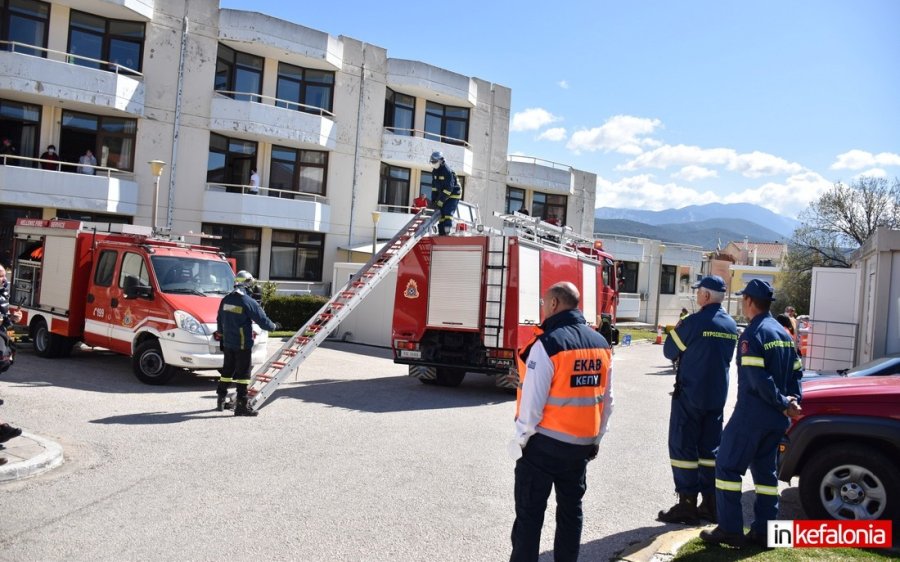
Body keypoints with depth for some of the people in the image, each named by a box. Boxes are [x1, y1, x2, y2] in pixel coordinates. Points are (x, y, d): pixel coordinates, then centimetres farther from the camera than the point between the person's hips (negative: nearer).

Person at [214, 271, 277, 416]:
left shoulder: (226, 300, 6)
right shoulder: (248, 302, -16)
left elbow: (220, 320, 16)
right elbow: (262, 320, -11)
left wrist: (220, 334, 31)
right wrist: (273, 326, 8)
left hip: (228, 343, 7)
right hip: (243, 344, -7)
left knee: (227, 370, 18)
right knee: (243, 373, -2)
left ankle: (221, 400, 27)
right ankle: (241, 406, -1)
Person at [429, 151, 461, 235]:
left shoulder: (448, 172, -22)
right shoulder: (435, 172, 4)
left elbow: (448, 189, -25)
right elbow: (434, 187, 10)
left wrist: (440, 202, -24)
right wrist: (434, 200, 2)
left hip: (453, 195, -8)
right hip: (442, 195, 8)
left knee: (448, 212, -21)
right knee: (441, 213, 4)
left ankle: (447, 230, -25)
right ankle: (441, 233, 7)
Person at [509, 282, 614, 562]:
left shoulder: (548, 343, -18)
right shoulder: (601, 344, 3)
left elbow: (533, 400, -18)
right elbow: (606, 400, 9)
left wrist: (521, 438, -6)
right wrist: (596, 438, 18)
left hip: (544, 443, -6)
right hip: (582, 444, 6)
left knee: (530, 512, 4)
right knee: (571, 509, 16)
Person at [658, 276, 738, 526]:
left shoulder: (695, 322, -17)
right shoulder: (731, 325, 6)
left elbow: (669, 351, -7)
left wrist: (679, 326, 8)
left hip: (690, 394, -7)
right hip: (717, 396, 7)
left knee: (683, 446, 1)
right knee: (710, 447, 14)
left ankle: (687, 505, 2)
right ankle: (711, 503, 18)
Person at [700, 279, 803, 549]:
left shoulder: (752, 334, -14)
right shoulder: (783, 333, 13)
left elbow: (758, 378, -22)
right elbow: (796, 371, 13)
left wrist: (783, 403, -14)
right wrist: (792, 401, 3)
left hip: (752, 414, -8)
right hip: (777, 418, 8)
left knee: (728, 466, 0)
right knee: (765, 469, 15)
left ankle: (730, 529, -1)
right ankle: (764, 531, 18)